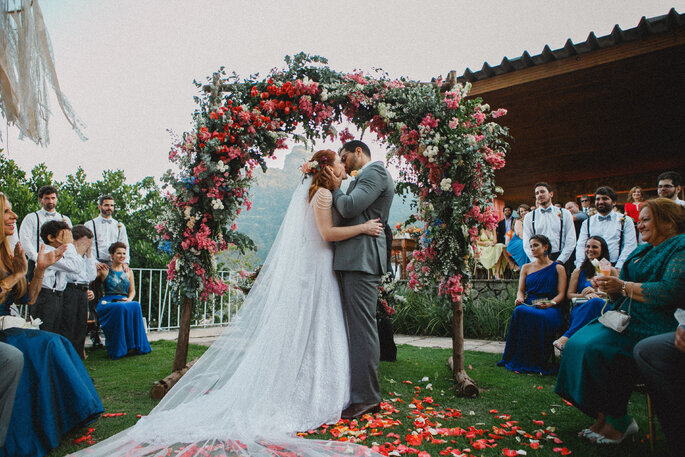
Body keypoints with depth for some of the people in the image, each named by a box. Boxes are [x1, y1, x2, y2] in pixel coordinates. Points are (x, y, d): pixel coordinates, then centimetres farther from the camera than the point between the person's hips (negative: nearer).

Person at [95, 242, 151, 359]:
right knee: (120, 308, -38)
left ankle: (133, 345, -28)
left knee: (136, 306, -33)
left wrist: (129, 299, -1)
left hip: (125, 302, 3)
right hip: (108, 303, -3)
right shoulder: (104, 271, 11)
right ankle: (119, 348, -28)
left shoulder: (128, 272, 22)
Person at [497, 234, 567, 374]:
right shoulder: (526, 267, 21)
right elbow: (521, 290, 17)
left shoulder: (558, 268, 12)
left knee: (539, 317, -39)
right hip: (529, 305, 3)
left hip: (550, 309, -2)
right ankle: (519, 361, -26)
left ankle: (538, 362, -22)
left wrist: (549, 303, -17)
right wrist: (519, 298, -8)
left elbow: (561, 294, 3)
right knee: (520, 311, -35)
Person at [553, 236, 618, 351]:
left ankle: (567, 337, -43)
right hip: (580, 310, 1)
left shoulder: (611, 271, 18)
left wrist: (597, 293, -6)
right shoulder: (579, 271, 22)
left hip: (603, 311, -1)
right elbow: (569, 294, 15)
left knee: (596, 302, -38)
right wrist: (584, 295, -5)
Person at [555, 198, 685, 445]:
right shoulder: (642, 249, 21)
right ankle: (602, 416, -6)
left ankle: (619, 421, -8)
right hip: (623, 318, 9)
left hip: (651, 327, -9)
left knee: (595, 349, -27)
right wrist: (607, 284, -2)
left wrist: (623, 286, -16)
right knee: (576, 344, -12)